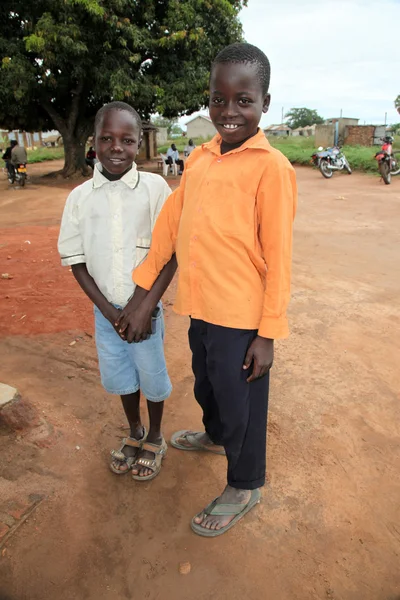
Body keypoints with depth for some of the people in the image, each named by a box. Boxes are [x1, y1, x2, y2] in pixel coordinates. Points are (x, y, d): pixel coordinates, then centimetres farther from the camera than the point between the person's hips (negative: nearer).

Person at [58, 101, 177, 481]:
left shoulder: (155, 188, -12)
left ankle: (154, 438, 40)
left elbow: (172, 254, -10)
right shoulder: (80, 197, -5)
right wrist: (109, 310, -9)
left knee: (152, 376, 14)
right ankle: (134, 432, 45)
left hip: (146, 307, -2)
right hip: (105, 310, 3)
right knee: (120, 377, 19)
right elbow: (75, 261, -1)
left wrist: (145, 307, -15)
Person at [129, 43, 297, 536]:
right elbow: (170, 222, 10)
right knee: (206, 385, 27)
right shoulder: (199, 158, 6)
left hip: (242, 317, -6)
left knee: (240, 402, 12)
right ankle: (215, 436, 58)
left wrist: (268, 333, -13)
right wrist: (143, 283, 12)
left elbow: (278, 256, -13)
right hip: (200, 307, 7)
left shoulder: (271, 167, -13)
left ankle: (244, 486, 38)